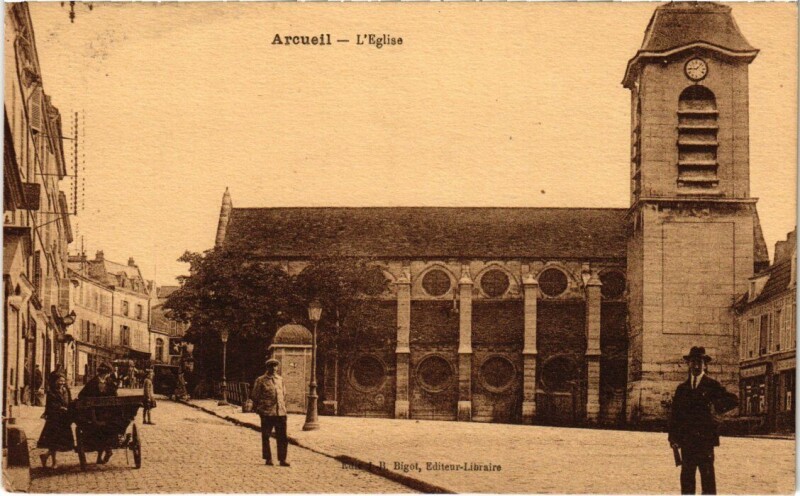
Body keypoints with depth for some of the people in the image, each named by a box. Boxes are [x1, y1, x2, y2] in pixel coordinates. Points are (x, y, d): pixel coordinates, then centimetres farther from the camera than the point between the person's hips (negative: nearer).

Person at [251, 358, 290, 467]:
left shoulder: (280, 379, 14)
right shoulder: (261, 381, 0)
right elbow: (255, 396, 3)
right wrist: (257, 409, 1)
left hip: (281, 413, 4)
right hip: (267, 413, -4)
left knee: (282, 437, 2)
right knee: (266, 437, 3)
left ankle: (282, 459, 8)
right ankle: (268, 459, 13)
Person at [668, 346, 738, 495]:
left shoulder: (712, 385, 4)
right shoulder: (682, 388, 15)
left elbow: (733, 400, 0)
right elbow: (675, 414, 12)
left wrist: (719, 405, -16)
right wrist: (673, 437, 4)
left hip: (705, 437, -4)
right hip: (686, 439, 4)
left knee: (707, 474, -6)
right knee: (686, 475, 4)